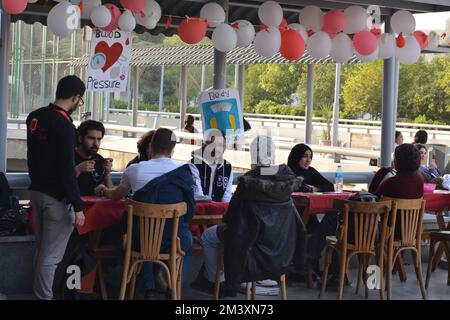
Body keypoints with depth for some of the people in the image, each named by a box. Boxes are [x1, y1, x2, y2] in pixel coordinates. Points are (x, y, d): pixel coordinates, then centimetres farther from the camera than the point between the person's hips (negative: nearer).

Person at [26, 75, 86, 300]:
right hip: (57, 197, -9)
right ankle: (44, 296, 4)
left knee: (41, 250, 18)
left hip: (36, 191, 9)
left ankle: (39, 291, 26)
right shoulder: (64, 125, -20)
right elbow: (67, 170, -21)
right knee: (50, 255, -1)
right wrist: (78, 206, -18)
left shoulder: (35, 117, 5)